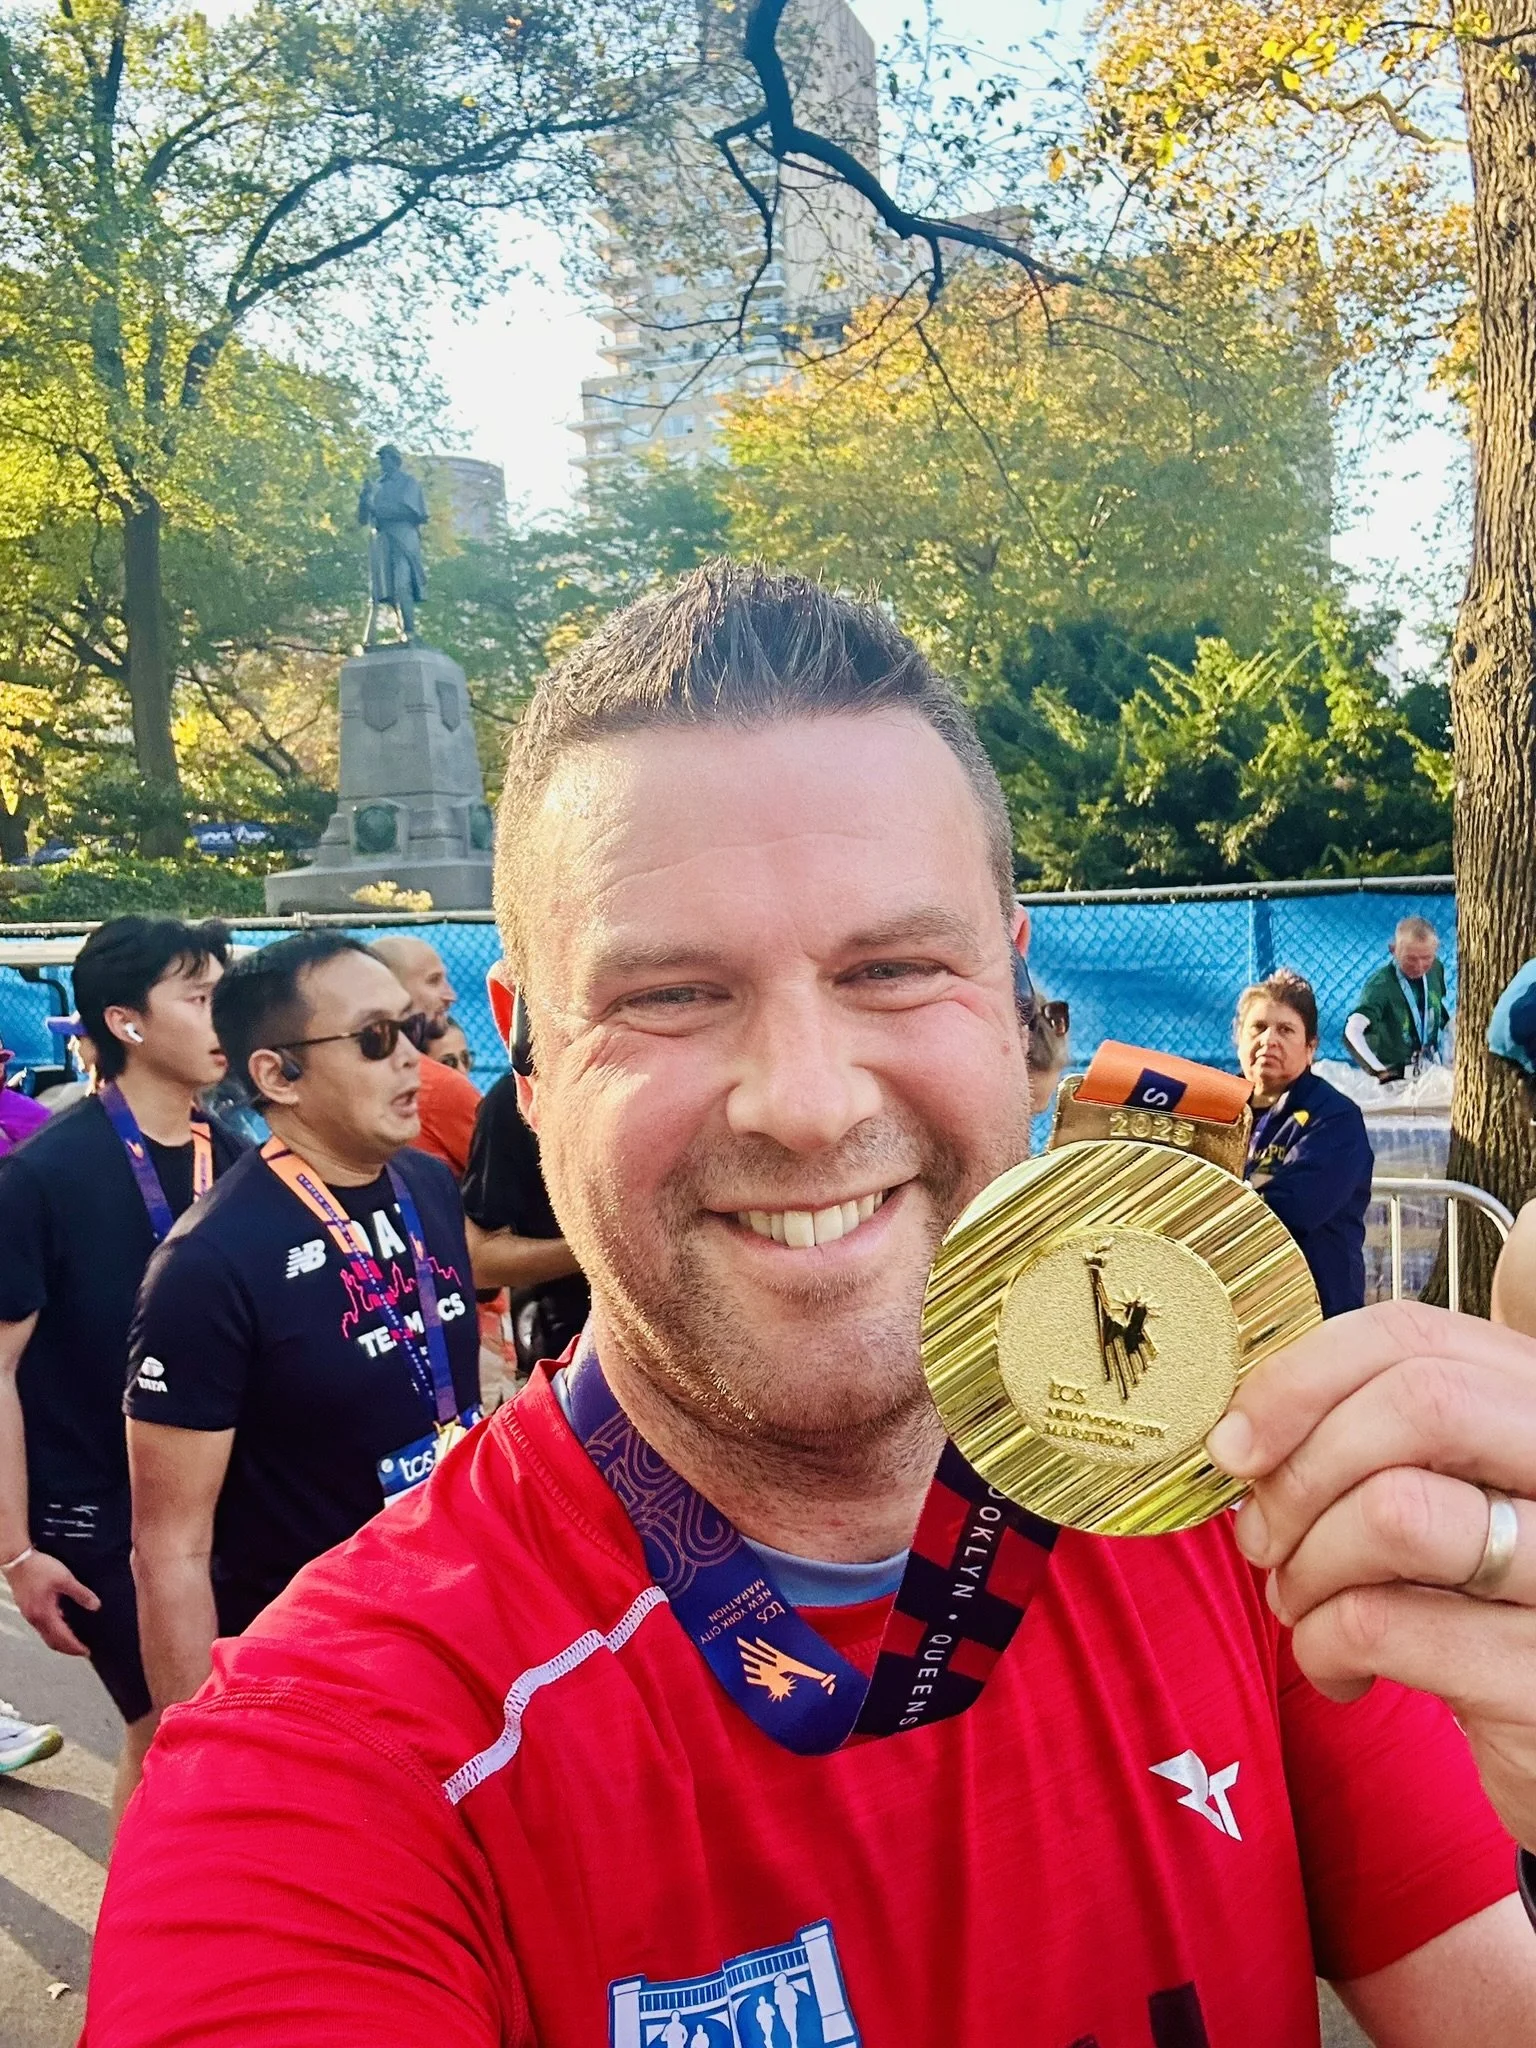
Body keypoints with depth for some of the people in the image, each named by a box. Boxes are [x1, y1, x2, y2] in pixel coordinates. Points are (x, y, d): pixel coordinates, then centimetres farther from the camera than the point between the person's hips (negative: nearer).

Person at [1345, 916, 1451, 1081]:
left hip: (1431, 1071, 5)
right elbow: (1352, 1032, -37)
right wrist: (1379, 1072, -42)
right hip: (1393, 1075, -5)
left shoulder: (1435, 968, -4)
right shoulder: (1380, 984, -24)